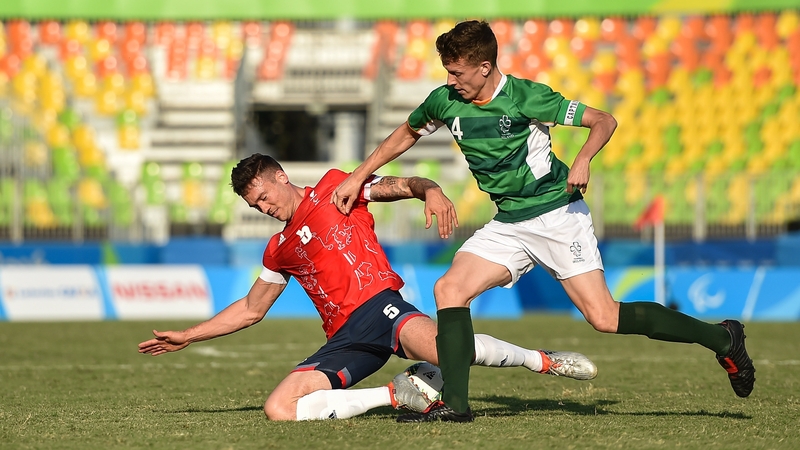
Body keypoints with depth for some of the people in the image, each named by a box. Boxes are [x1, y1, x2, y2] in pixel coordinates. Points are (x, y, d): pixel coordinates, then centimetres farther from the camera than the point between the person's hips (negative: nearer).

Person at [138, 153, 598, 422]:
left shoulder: (335, 188, 12)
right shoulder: (279, 250, 28)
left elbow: (401, 185, 2)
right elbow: (250, 309, 37)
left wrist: (431, 190, -22)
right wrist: (188, 336, 34)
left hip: (378, 305, -6)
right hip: (345, 338, 6)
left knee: (444, 348, -38)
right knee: (278, 408, -17)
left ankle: (544, 360, -11)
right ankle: (397, 394, -9)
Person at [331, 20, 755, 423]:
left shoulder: (526, 96, -16)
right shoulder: (445, 102, -1)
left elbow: (604, 120, -11)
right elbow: (406, 133, 20)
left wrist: (583, 160, -30)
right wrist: (358, 178, 16)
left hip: (558, 213, -6)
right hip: (508, 224, 6)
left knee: (604, 318, -13)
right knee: (449, 289, -14)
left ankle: (722, 338, 0)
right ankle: (454, 404, -11)